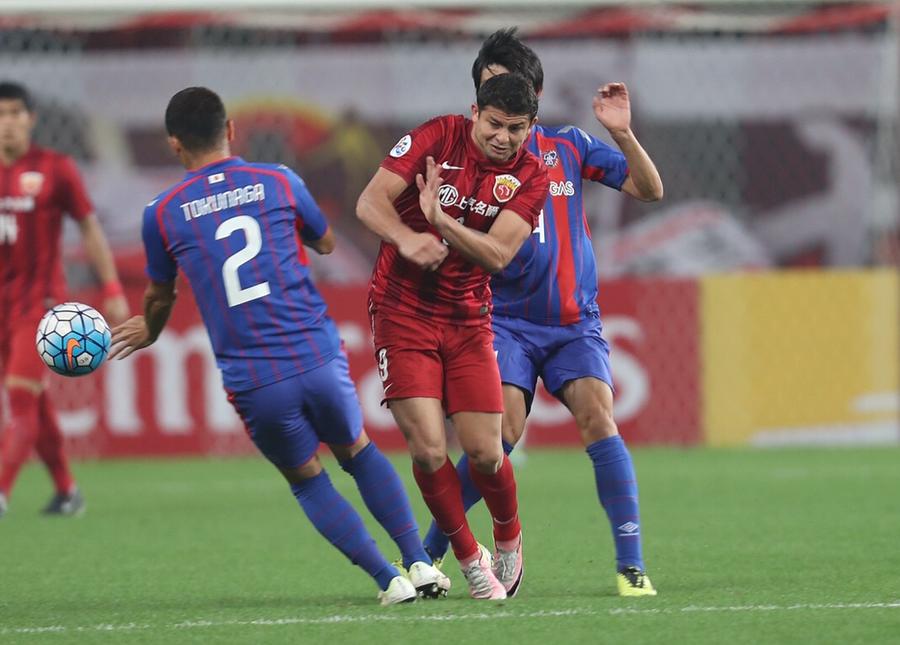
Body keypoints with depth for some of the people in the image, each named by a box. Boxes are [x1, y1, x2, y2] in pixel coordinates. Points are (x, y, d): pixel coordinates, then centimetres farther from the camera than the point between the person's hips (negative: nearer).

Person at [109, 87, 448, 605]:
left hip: (252, 383, -1)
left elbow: (159, 297, 20)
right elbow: (326, 243, 24)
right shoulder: (279, 182, 5)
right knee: (359, 452, 25)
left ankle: (389, 579, 7)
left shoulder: (163, 214, 3)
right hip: (319, 357, 1)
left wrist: (148, 332, 43)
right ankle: (420, 563, 15)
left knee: (308, 481, 19)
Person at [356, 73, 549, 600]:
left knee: (485, 453, -4)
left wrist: (441, 220, -30)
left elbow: (498, 255, -15)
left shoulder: (531, 176, -3)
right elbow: (370, 202, -12)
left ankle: (509, 539, 27)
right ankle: (468, 557, 8)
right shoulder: (439, 136, -7)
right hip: (402, 313, -2)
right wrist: (406, 238, -32)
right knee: (429, 449, -12)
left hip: (468, 320, 2)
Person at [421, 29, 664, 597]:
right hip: (507, 321, -1)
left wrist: (623, 133, -15)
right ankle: (429, 552, -2)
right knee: (503, 431, -18)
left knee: (598, 418, -20)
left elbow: (650, 190, 1)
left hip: (576, 321, 1)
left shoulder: (569, 146, 4)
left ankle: (631, 564, -16)